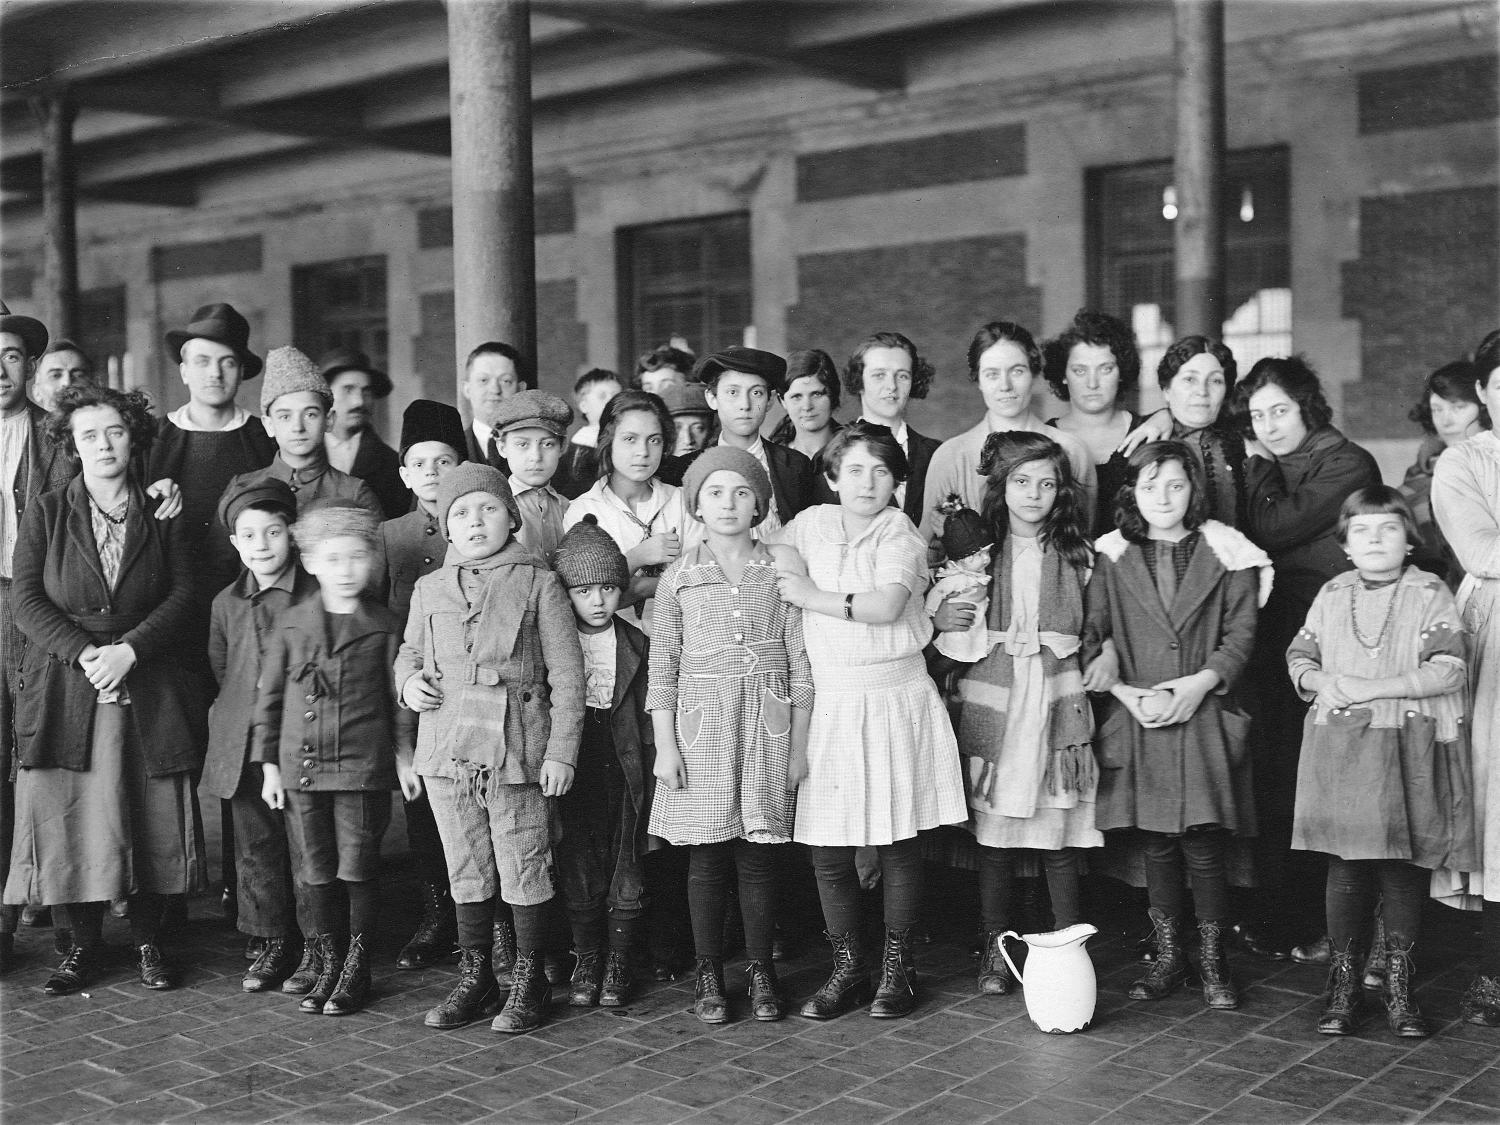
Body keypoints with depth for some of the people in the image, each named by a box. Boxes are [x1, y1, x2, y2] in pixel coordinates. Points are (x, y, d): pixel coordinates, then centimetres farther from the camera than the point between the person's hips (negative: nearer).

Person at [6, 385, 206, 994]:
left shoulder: (162, 516, 8)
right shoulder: (45, 514, 7)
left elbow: (182, 595, 1)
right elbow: (26, 598, 0)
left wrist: (129, 650, -13)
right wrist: (82, 652, -14)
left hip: (149, 691, 0)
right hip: (64, 688, 0)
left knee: (153, 816, 1)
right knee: (69, 816, -1)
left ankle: (146, 939, 16)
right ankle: (84, 943, 14)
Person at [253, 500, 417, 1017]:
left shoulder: (384, 627, -1)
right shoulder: (290, 624, 5)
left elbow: (399, 697, 5)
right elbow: (269, 696, 9)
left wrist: (402, 752, -3)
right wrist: (269, 765, 6)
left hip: (363, 766, -2)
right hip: (301, 766, 2)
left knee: (358, 870, 2)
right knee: (317, 873, 9)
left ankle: (357, 970, 15)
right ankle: (329, 965, 22)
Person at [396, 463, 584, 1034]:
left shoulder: (538, 583, -1)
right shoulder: (430, 589, 11)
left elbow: (566, 674, -2)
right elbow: (408, 653, 25)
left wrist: (562, 751, -7)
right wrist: (408, 681, 1)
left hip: (517, 749, -4)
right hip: (448, 750, 4)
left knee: (524, 872, 3)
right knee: (466, 873, 13)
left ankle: (529, 982, 16)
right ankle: (475, 979, 25)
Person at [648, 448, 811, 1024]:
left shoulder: (780, 566, 4)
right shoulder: (679, 576, 4)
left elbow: (799, 658, 5)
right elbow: (662, 665, 5)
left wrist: (800, 741, 2)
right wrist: (665, 744, -1)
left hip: (766, 722, 0)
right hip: (700, 722, 0)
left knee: (757, 855, 3)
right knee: (706, 856, 2)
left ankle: (760, 970, 16)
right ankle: (708, 974, 14)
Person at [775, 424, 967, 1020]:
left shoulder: (900, 535, -3)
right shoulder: (811, 525, 7)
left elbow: (885, 605, -19)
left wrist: (812, 595, -10)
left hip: (896, 702, -2)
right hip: (829, 704, 3)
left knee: (898, 844, 4)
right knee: (826, 849, 1)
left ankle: (897, 967, 18)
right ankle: (847, 966, 17)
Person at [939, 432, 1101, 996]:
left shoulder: (1076, 553, 8)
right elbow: (934, 612, 13)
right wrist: (938, 619, -8)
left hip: (1056, 702, 0)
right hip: (990, 704, 0)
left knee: (1060, 836, 1)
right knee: (991, 833, 3)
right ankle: (996, 950, 15)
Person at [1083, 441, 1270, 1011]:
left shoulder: (1224, 555, 3)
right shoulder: (1112, 558, 7)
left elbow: (1240, 634, 0)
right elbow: (1093, 634, 3)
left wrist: (1198, 683, -12)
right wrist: (1125, 691, -10)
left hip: (1205, 715, -2)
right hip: (1137, 719, 2)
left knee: (1204, 847, -3)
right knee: (1156, 846, 8)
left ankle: (1212, 960, 11)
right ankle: (1167, 955, 21)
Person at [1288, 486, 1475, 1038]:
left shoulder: (1430, 594, -2)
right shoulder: (1331, 596, 10)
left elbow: (1449, 669, -11)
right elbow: (1299, 655, 16)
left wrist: (1373, 687, -15)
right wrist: (1320, 681, -6)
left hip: (1410, 751, -2)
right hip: (1340, 749, 2)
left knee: (1405, 869, 4)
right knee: (1346, 868, 5)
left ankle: (1399, 988, 17)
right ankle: (1343, 985, 16)